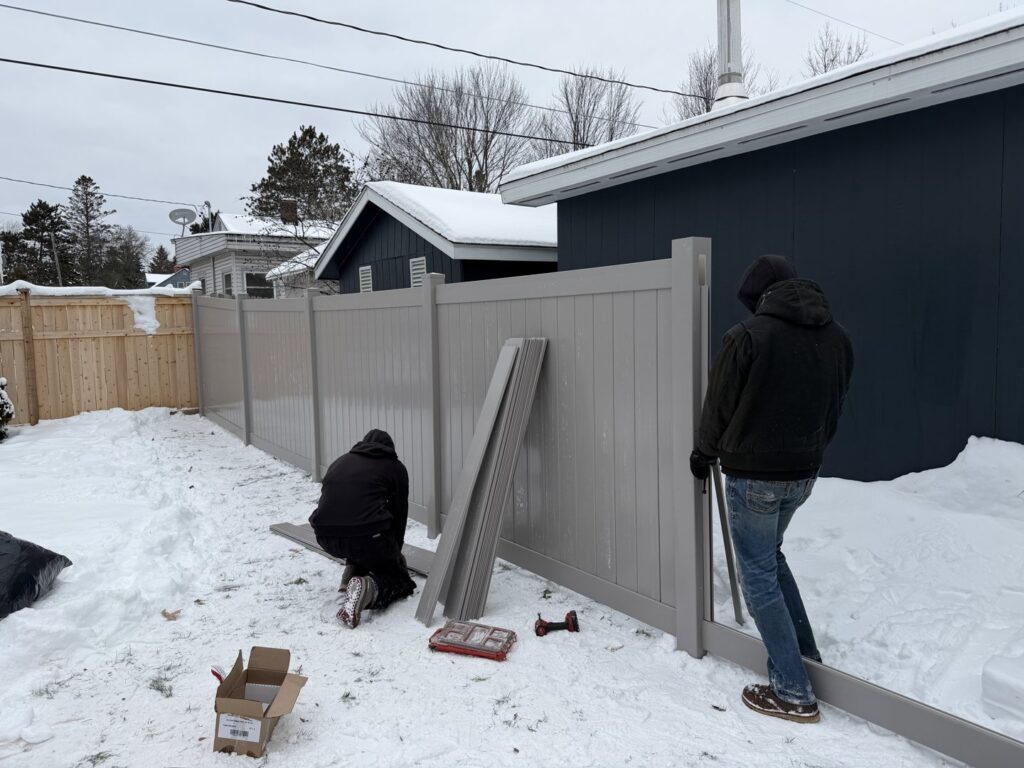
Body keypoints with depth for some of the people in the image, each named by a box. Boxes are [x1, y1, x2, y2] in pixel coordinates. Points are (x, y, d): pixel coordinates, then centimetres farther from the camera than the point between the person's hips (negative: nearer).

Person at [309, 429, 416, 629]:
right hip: (366, 537, -5)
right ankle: (369, 588, -14)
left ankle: (353, 572, 17)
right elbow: (400, 513, 19)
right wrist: (395, 551, 38)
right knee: (401, 579, 16)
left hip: (325, 538, 5)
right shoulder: (395, 467, 14)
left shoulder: (340, 462, 26)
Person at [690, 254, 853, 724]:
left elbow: (720, 406, -8)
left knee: (759, 574, 5)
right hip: (803, 473, 7)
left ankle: (793, 693, 11)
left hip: (753, 475, -7)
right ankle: (802, 650, 35)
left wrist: (704, 455, 9)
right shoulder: (837, 339, 3)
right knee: (769, 556, 27)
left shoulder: (747, 337, -16)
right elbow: (834, 409, 10)